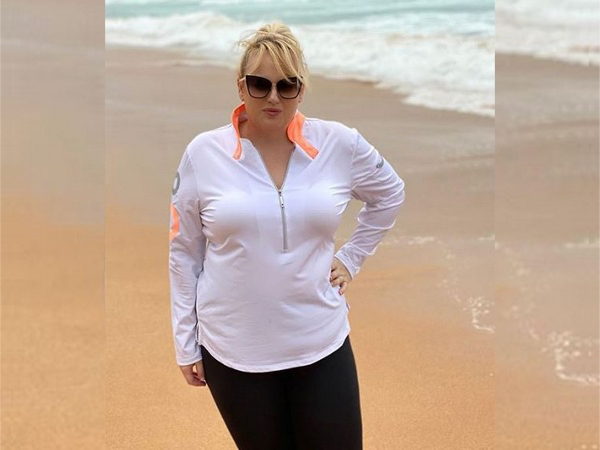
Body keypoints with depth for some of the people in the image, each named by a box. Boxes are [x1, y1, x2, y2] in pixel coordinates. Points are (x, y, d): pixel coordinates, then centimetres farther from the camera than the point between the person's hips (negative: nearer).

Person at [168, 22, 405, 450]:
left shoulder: (339, 143, -4)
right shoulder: (203, 153, -6)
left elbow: (390, 194, 15)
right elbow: (184, 253, 2)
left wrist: (351, 258, 8)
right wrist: (186, 343, 4)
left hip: (321, 344, 1)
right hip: (233, 350, 0)